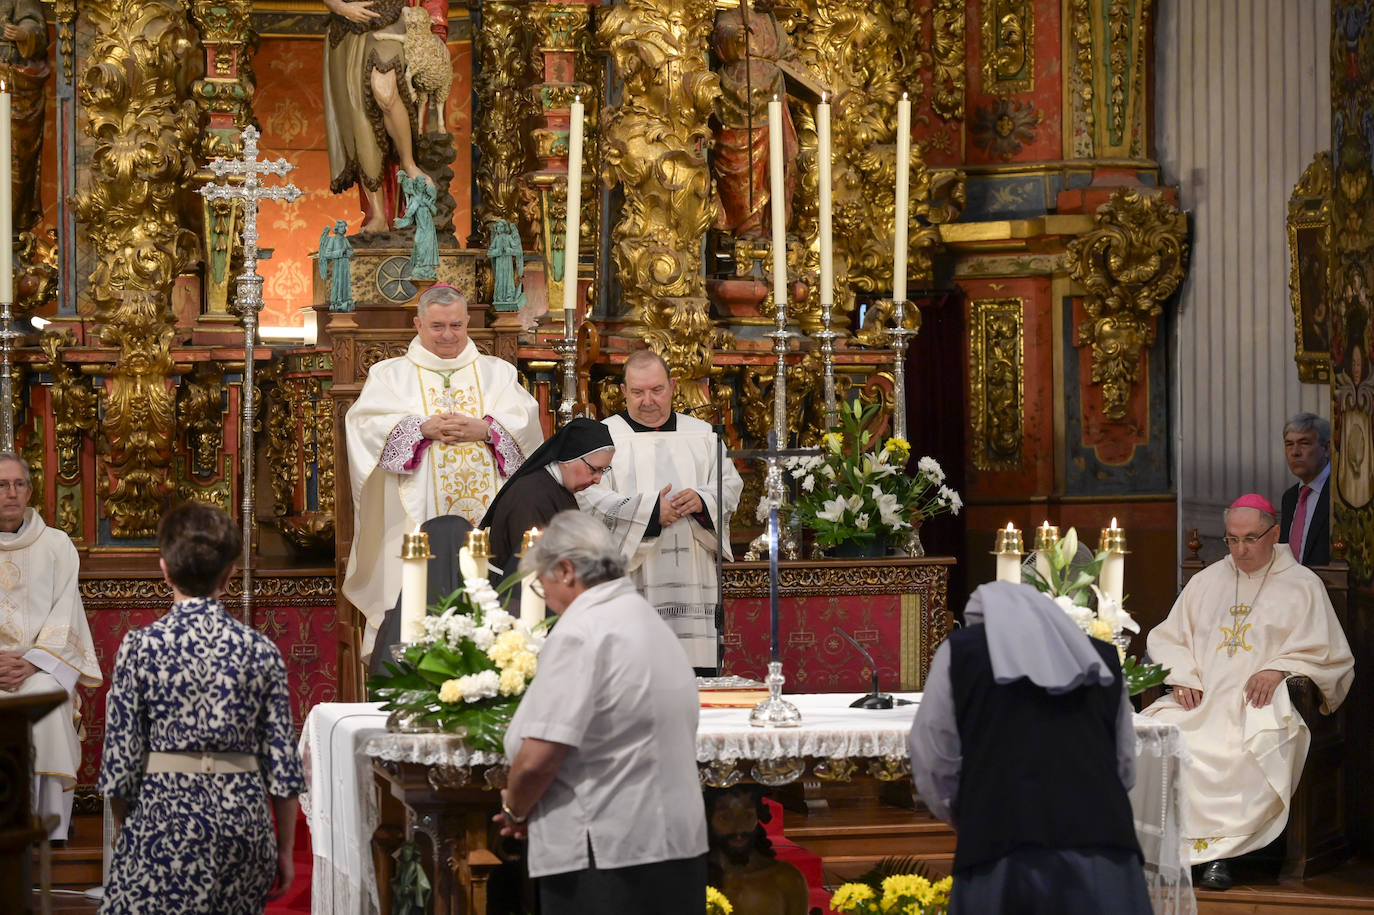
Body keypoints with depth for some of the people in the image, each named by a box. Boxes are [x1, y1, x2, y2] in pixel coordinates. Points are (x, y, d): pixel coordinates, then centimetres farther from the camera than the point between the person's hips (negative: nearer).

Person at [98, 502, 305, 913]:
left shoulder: (140, 646, -4)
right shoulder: (260, 650, 2)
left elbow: (121, 759, -3)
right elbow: (283, 763, 3)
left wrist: (124, 832, 12)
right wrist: (285, 849, 13)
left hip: (162, 816, -3)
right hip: (242, 816, 3)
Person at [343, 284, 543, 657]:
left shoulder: (498, 372, 16)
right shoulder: (390, 375, 11)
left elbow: (527, 421, 5)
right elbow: (364, 424, -3)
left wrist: (486, 428, -13)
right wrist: (423, 428, -14)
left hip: (487, 512, 2)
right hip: (417, 515, -2)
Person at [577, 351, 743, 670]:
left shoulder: (702, 434, 16)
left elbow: (730, 485, 11)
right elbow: (588, 496, -6)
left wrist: (703, 500, -11)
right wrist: (648, 510, -14)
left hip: (692, 579, 3)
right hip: (632, 581, -3)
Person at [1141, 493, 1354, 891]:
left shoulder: (1302, 585, 11)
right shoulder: (1206, 582, 22)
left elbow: (1326, 652, 3)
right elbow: (1167, 638, 20)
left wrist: (1277, 669, -14)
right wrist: (1182, 677, -1)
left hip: (1261, 702, -3)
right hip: (1201, 700, 3)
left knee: (1262, 746, -38)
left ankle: (1217, 851, -34)